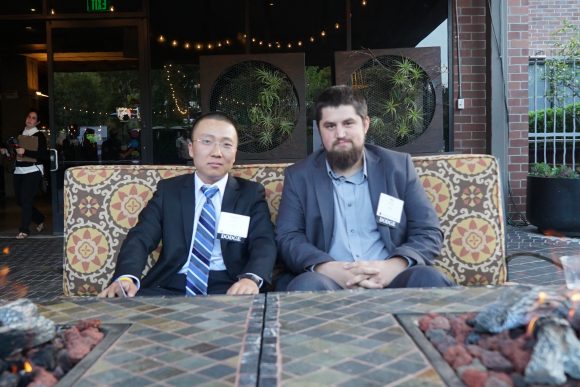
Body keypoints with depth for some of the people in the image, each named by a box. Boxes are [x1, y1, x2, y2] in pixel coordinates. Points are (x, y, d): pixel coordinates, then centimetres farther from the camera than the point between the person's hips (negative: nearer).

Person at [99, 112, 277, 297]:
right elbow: (140, 237, 0)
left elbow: (264, 242, -5)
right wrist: (126, 277, -23)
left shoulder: (252, 193, 9)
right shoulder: (168, 190, 12)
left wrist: (251, 278, -30)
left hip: (228, 289, 0)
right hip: (170, 286, 1)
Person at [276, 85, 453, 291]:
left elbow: (429, 232, 6)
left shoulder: (398, 166, 9)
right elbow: (287, 237, 1)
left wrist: (393, 266, -15)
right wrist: (328, 269, -19)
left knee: (429, 279, -28)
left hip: (388, 277, 1)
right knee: (307, 285, -33)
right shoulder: (299, 176, 9)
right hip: (331, 278, -1)